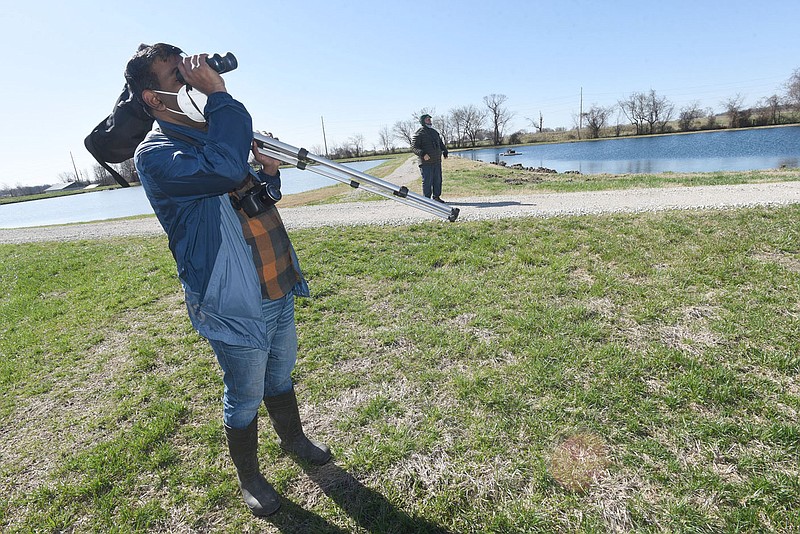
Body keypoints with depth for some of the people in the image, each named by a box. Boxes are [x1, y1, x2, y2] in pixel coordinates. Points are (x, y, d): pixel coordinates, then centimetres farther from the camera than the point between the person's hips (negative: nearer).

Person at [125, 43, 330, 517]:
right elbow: (224, 171, -34)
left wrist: (270, 170, 0)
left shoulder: (213, 136, 12)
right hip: (234, 303, -7)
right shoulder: (155, 153, -14)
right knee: (245, 397, 11)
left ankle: (294, 438, 49)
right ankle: (249, 477, 37)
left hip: (279, 287, 8)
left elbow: (257, 200, 21)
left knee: (281, 374, 25)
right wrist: (218, 95, -24)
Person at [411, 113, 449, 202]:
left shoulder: (435, 132, 19)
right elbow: (414, 147, -12)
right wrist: (423, 154, -26)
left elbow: (441, 143, 30)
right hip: (426, 162, -7)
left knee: (438, 180, 9)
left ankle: (436, 196, 19)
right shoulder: (419, 133, -4)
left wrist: (445, 151, 15)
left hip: (437, 161, 7)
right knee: (427, 181, -6)